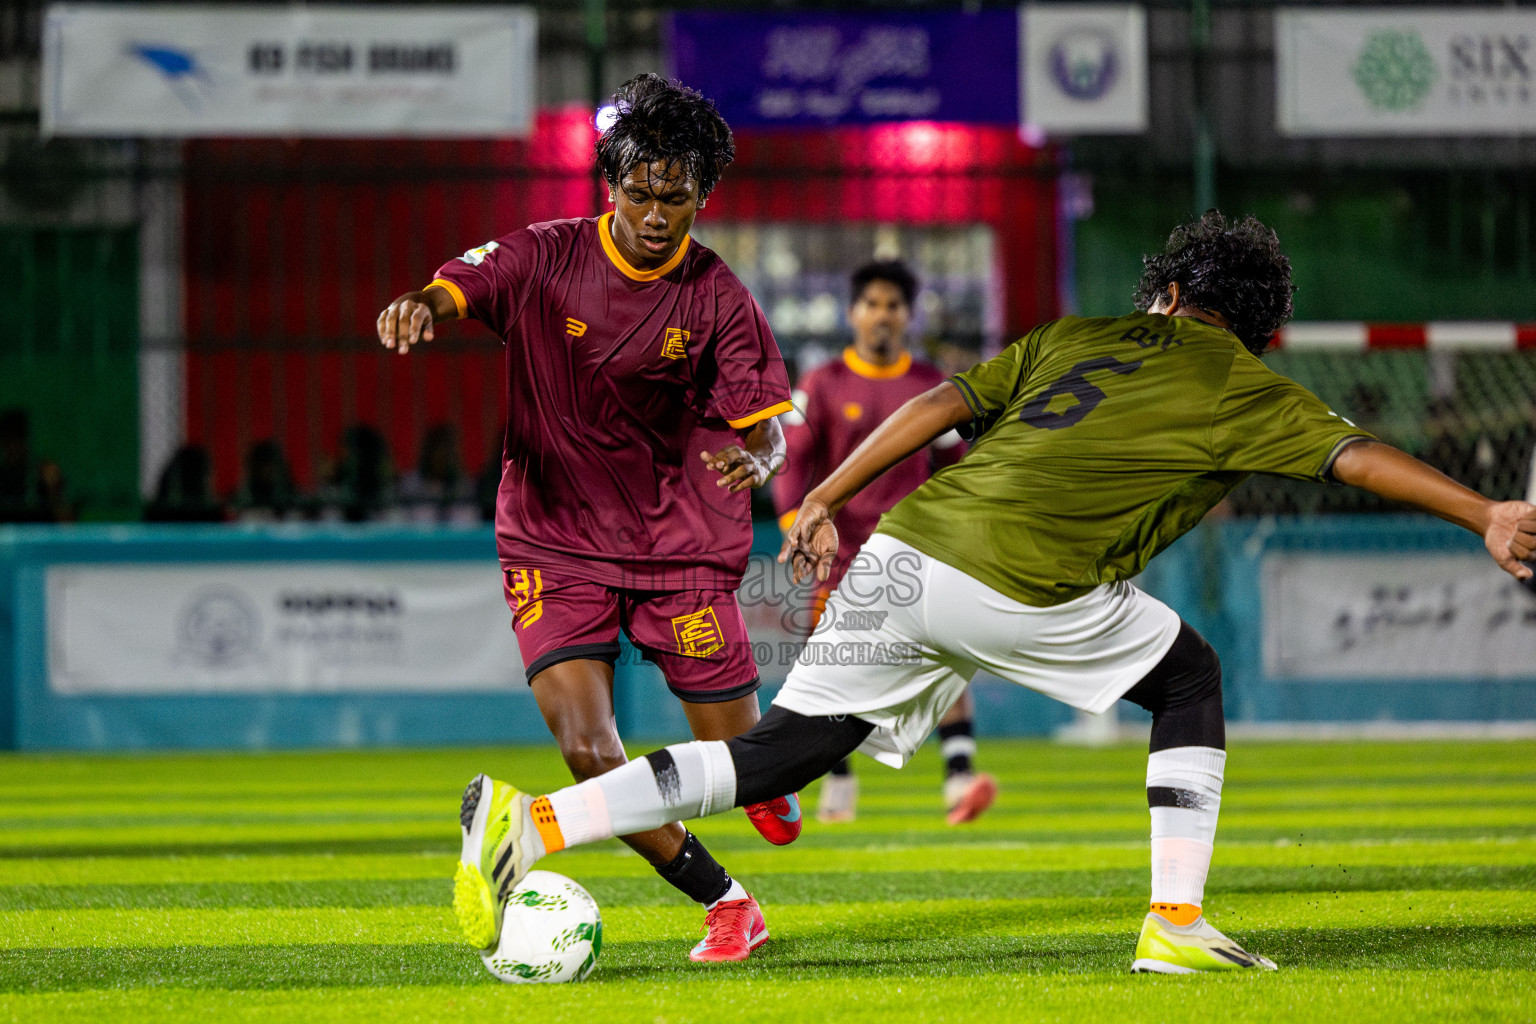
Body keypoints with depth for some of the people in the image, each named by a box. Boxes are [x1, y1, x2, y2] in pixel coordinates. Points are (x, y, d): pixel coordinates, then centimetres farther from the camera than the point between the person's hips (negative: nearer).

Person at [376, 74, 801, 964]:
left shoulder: (718, 297, -5)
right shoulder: (548, 259, -7)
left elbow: (766, 425, -5)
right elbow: (455, 289, -20)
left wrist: (756, 459, -30)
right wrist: (417, 306, -45)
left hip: (680, 542, 0)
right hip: (557, 539, 0)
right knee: (584, 743, -17)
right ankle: (727, 905, 0)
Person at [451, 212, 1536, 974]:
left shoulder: (1077, 337, 27)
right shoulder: (1241, 390, 13)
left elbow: (946, 403, 21)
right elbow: (1357, 455, 3)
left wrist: (826, 503, 22)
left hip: (907, 553, 5)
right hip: (1019, 583, -5)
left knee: (777, 754, 8)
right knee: (1191, 677, 19)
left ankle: (537, 824, -7)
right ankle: (1176, 924, 11)